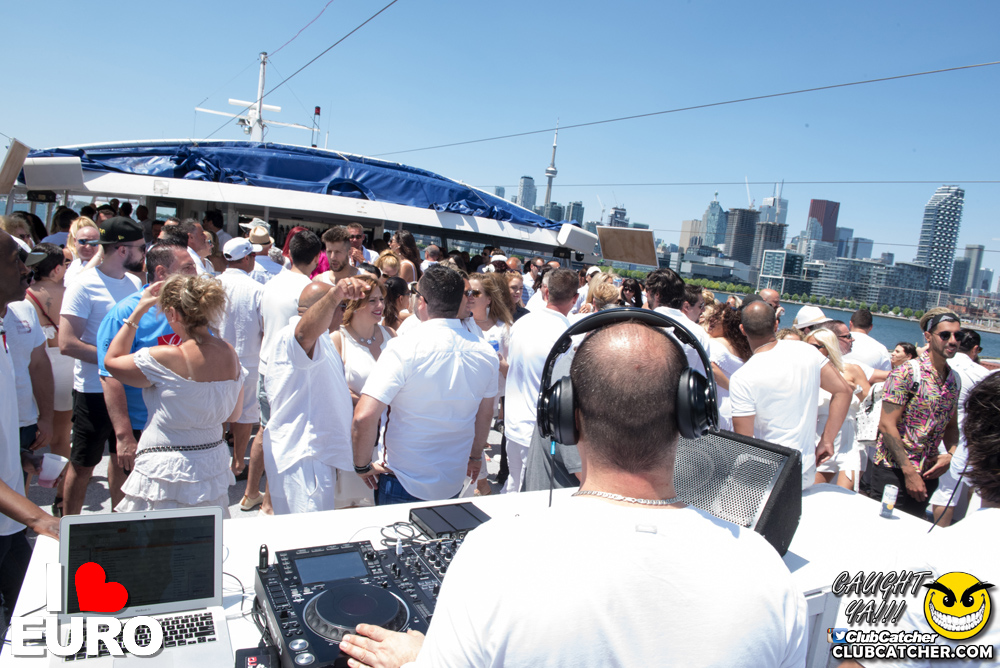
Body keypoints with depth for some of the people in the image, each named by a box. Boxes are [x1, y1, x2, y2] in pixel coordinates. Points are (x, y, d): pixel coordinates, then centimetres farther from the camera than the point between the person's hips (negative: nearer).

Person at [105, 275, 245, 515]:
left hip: (167, 471, -6)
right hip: (214, 466, 6)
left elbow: (112, 360, 0)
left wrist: (138, 312, 2)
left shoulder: (164, 359, -20)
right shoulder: (229, 354, -3)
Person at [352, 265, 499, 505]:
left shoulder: (404, 349, -21)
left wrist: (363, 466, -9)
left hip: (404, 483, -4)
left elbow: (364, 418, -26)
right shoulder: (485, 352, -5)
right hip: (454, 483, 5)